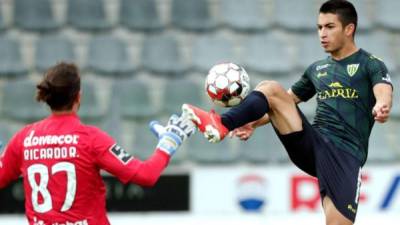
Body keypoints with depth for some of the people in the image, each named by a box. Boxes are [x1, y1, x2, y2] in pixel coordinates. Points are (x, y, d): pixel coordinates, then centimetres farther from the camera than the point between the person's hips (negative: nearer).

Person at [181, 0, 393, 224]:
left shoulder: (370, 65, 2)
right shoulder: (317, 69, 20)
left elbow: (384, 93, -19)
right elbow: (286, 101, 29)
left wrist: (381, 107, -45)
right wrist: (254, 122, 10)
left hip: (345, 155, -4)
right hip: (312, 144, 4)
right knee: (270, 88, -13)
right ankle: (220, 124, -34)